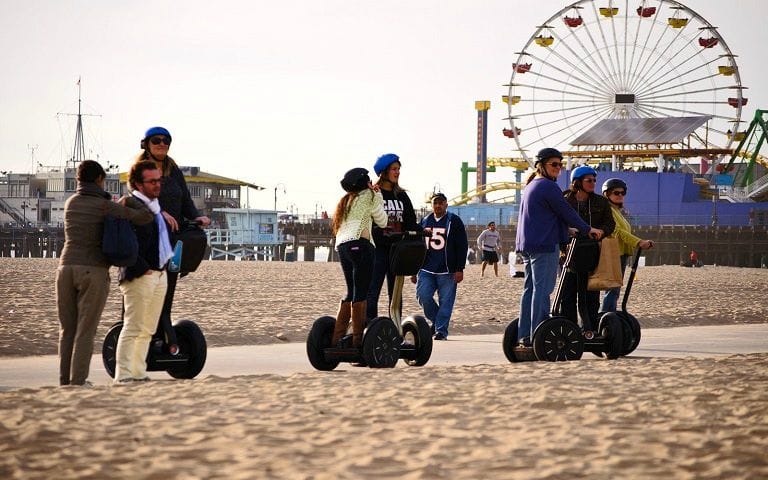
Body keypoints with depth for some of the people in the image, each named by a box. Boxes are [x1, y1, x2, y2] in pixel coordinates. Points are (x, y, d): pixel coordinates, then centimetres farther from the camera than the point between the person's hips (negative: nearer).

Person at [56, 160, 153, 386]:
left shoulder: (70, 203, 12)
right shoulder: (106, 206, -6)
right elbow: (145, 217, -9)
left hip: (67, 269, 5)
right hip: (94, 273, -5)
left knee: (67, 330, 11)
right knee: (86, 331, 0)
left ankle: (65, 380, 10)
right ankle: (78, 382, -2)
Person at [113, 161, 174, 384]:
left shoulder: (155, 206, 17)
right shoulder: (130, 205, -12)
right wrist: (142, 270, -18)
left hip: (160, 274, 9)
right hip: (140, 276, -9)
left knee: (147, 329, 12)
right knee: (133, 328, -8)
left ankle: (138, 374, 17)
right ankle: (123, 376, -5)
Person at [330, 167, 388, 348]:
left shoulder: (346, 200, 25)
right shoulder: (369, 196, 4)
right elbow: (382, 221, 11)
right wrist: (378, 196, 22)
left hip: (342, 245, 8)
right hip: (359, 243, -8)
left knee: (352, 292, 13)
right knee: (361, 293, -8)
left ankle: (337, 337, 9)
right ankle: (358, 338, -12)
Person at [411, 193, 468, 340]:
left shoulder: (454, 221, 3)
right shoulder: (425, 222, 15)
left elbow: (462, 246, 0)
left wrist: (459, 269, -8)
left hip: (447, 271, -3)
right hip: (426, 270, 3)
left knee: (445, 301, -4)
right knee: (423, 296, -9)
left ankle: (441, 330, 2)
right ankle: (436, 320, 13)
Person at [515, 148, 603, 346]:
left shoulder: (531, 186, 21)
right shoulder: (548, 187, -11)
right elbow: (567, 212, -9)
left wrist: (571, 231, 30)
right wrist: (588, 229, 3)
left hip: (527, 245, 10)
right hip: (544, 245, -10)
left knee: (530, 289, 10)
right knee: (542, 289, -10)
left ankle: (524, 335, 9)